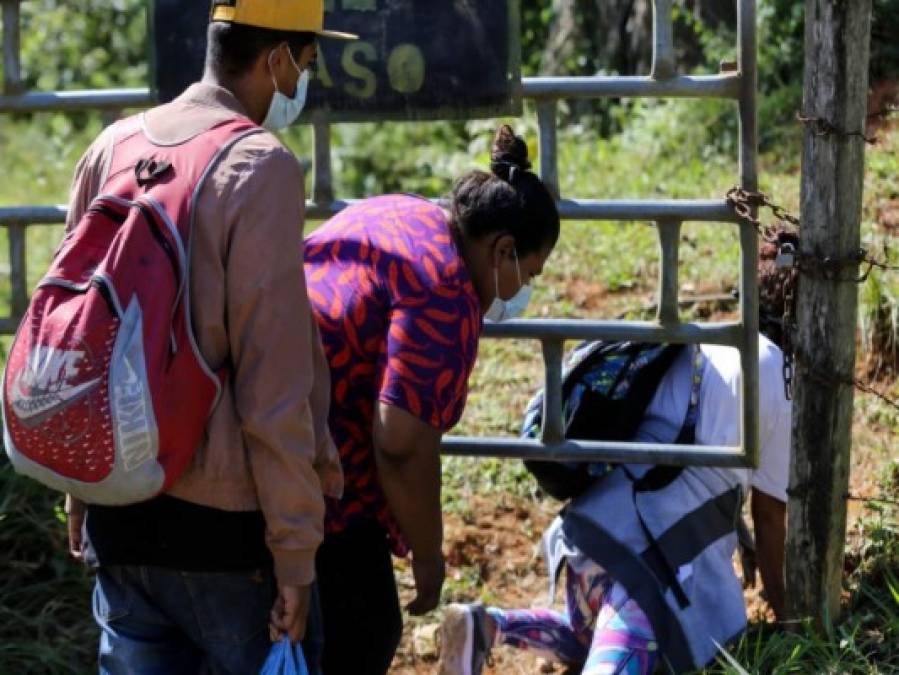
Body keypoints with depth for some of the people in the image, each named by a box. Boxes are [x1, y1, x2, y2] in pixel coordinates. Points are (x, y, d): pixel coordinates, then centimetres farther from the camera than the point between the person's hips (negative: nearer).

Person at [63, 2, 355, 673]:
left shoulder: (111, 149, 6)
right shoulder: (262, 168, -14)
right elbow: (274, 390, -17)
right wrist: (296, 554, -12)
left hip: (118, 514, 6)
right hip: (223, 519, -6)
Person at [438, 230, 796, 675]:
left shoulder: (708, 349, 22)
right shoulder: (779, 385, -1)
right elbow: (769, 513, 5)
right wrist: (783, 613, 17)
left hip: (594, 523, 9)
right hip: (650, 548, -9)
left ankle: (488, 626, 6)